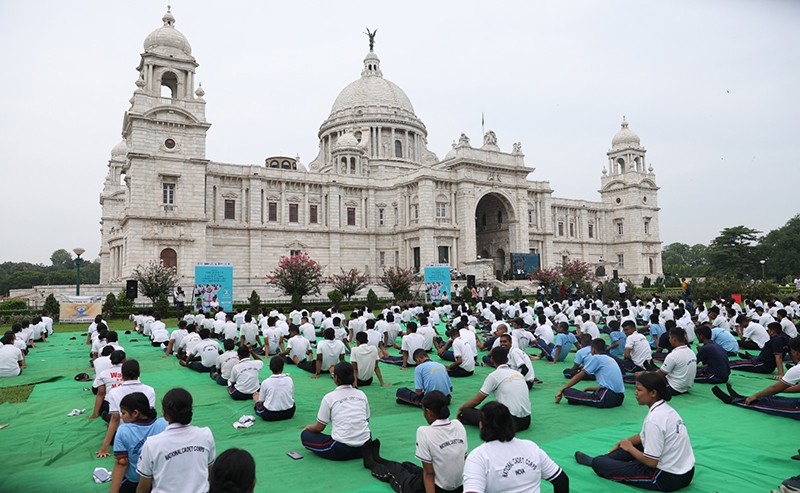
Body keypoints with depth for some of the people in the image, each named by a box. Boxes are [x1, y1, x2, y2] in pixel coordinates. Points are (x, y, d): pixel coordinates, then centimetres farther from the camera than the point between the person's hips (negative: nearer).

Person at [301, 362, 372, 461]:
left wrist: (308, 427, 25)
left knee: (305, 435, 12)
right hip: (364, 447, 5)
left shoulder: (329, 397, -4)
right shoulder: (362, 394, 7)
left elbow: (319, 427, 2)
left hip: (341, 451, -4)